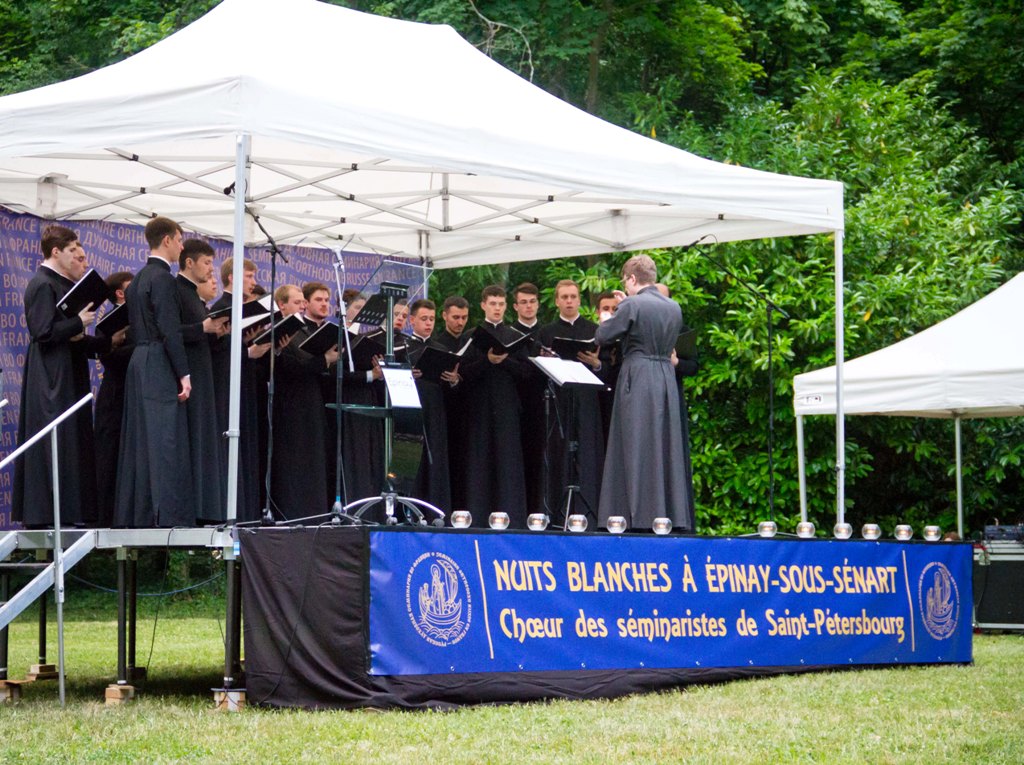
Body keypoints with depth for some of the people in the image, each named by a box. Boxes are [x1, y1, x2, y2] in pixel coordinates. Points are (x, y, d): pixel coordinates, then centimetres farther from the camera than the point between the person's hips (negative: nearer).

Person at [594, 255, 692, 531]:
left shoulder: (632, 305, -11)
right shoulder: (674, 308, 10)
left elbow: (602, 337, -7)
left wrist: (606, 320, 15)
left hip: (638, 378, -6)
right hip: (667, 378, 6)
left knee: (638, 450, -3)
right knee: (666, 447, 10)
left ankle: (642, 516, -5)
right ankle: (673, 515, 10)